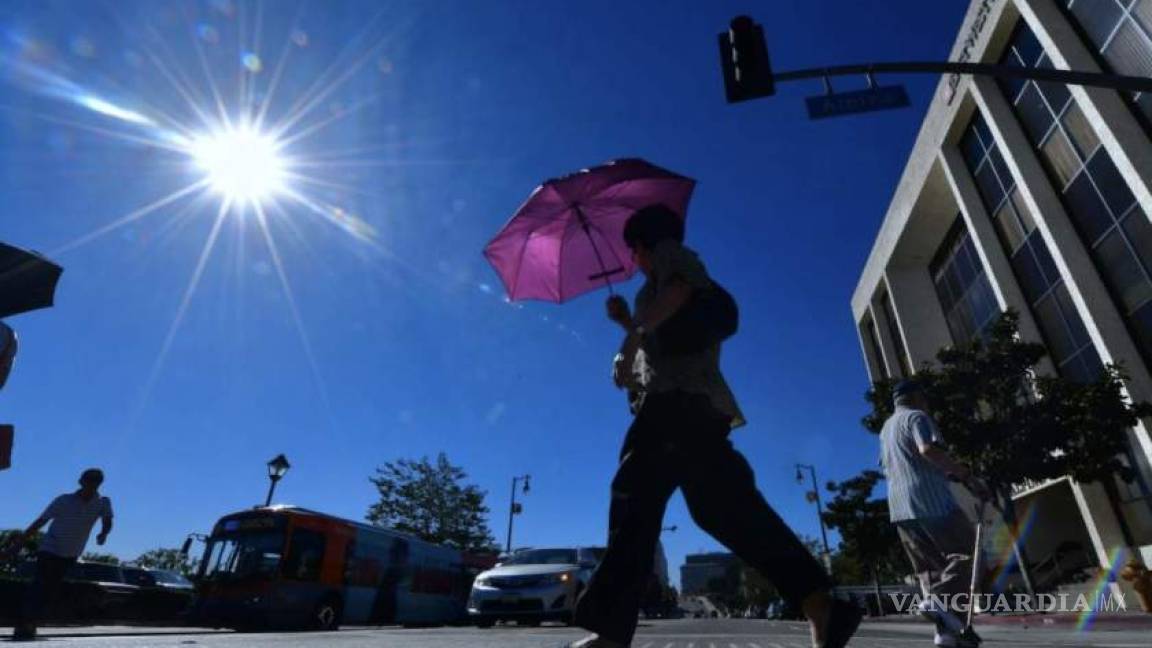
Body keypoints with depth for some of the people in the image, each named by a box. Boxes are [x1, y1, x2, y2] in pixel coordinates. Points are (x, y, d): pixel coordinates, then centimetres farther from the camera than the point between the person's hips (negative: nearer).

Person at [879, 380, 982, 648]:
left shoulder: (886, 429, 26)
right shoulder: (916, 417, -1)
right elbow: (928, 450, -20)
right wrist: (961, 471, -7)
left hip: (899, 507, 8)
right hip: (930, 500, -8)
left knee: (930, 568, 9)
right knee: (966, 551, -1)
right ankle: (941, 601, -18)